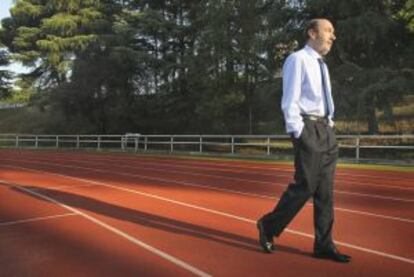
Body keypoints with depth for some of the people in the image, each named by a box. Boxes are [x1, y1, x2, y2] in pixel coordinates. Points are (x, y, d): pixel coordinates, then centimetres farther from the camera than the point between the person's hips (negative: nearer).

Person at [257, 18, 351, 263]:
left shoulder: (322, 66, 21)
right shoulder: (297, 60, -5)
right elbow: (290, 101, -13)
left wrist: (329, 129, 13)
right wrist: (299, 134, -17)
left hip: (327, 130, 9)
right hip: (308, 129, -8)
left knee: (325, 190, 6)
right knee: (305, 185, -9)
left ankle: (324, 245, 13)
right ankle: (269, 225, 11)